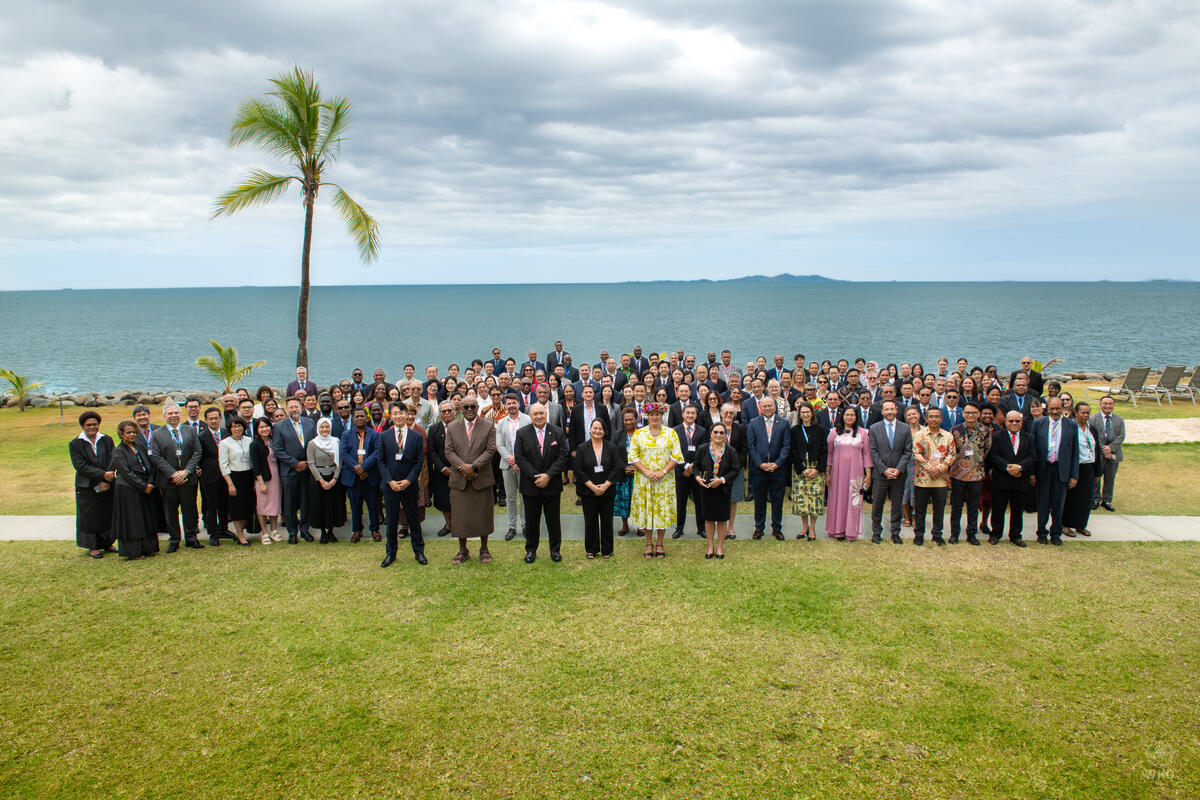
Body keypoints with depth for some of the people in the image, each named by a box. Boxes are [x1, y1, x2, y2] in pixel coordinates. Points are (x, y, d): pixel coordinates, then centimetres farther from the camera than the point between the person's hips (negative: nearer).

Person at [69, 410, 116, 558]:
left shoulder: (107, 440, 3)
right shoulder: (75, 444, -4)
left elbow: (112, 462, -2)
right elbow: (81, 466, -13)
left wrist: (106, 481, -15)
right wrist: (103, 475, -22)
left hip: (107, 486, 2)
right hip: (87, 487, -2)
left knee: (108, 515, 8)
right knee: (90, 517, 5)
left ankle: (107, 543, 23)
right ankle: (92, 547, 17)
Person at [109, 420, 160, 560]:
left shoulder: (140, 446, 9)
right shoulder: (118, 451, -9)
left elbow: (149, 465, 10)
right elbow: (127, 472, -15)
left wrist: (150, 483, -4)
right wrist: (144, 486, -16)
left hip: (144, 488, 6)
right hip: (127, 490, -6)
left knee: (145, 519, 11)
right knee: (130, 521, 1)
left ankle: (147, 548, 20)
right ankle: (132, 552, 9)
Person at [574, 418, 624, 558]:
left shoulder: (612, 448, 2)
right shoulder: (582, 448, 1)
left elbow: (617, 468, -4)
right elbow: (578, 470, -4)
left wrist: (605, 485, -13)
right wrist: (592, 486, -12)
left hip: (607, 490, 0)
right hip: (588, 491, 0)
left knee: (606, 520, 6)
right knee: (590, 520, 6)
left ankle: (607, 550, 17)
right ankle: (591, 549, 18)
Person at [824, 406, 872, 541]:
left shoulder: (862, 432, 4)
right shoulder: (834, 432, 4)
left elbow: (866, 454, 5)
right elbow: (829, 453, 5)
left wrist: (868, 474, 1)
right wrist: (827, 472, 1)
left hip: (855, 472, 0)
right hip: (838, 471, 0)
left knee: (854, 501, 2)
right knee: (838, 499, 4)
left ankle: (851, 531, 11)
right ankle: (838, 530, 13)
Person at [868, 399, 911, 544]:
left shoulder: (905, 429, 4)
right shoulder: (874, 429, 1)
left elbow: (908, 452, 1)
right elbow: (873, 452, -2)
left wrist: (898, 469, -10)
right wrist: (884, 469, -11)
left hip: (899, 474, 1)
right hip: (880, 474, -1)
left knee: (897, 505, 8)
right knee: (877, 505, 4)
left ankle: (895, 533, 19)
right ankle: (876, 532, 18)